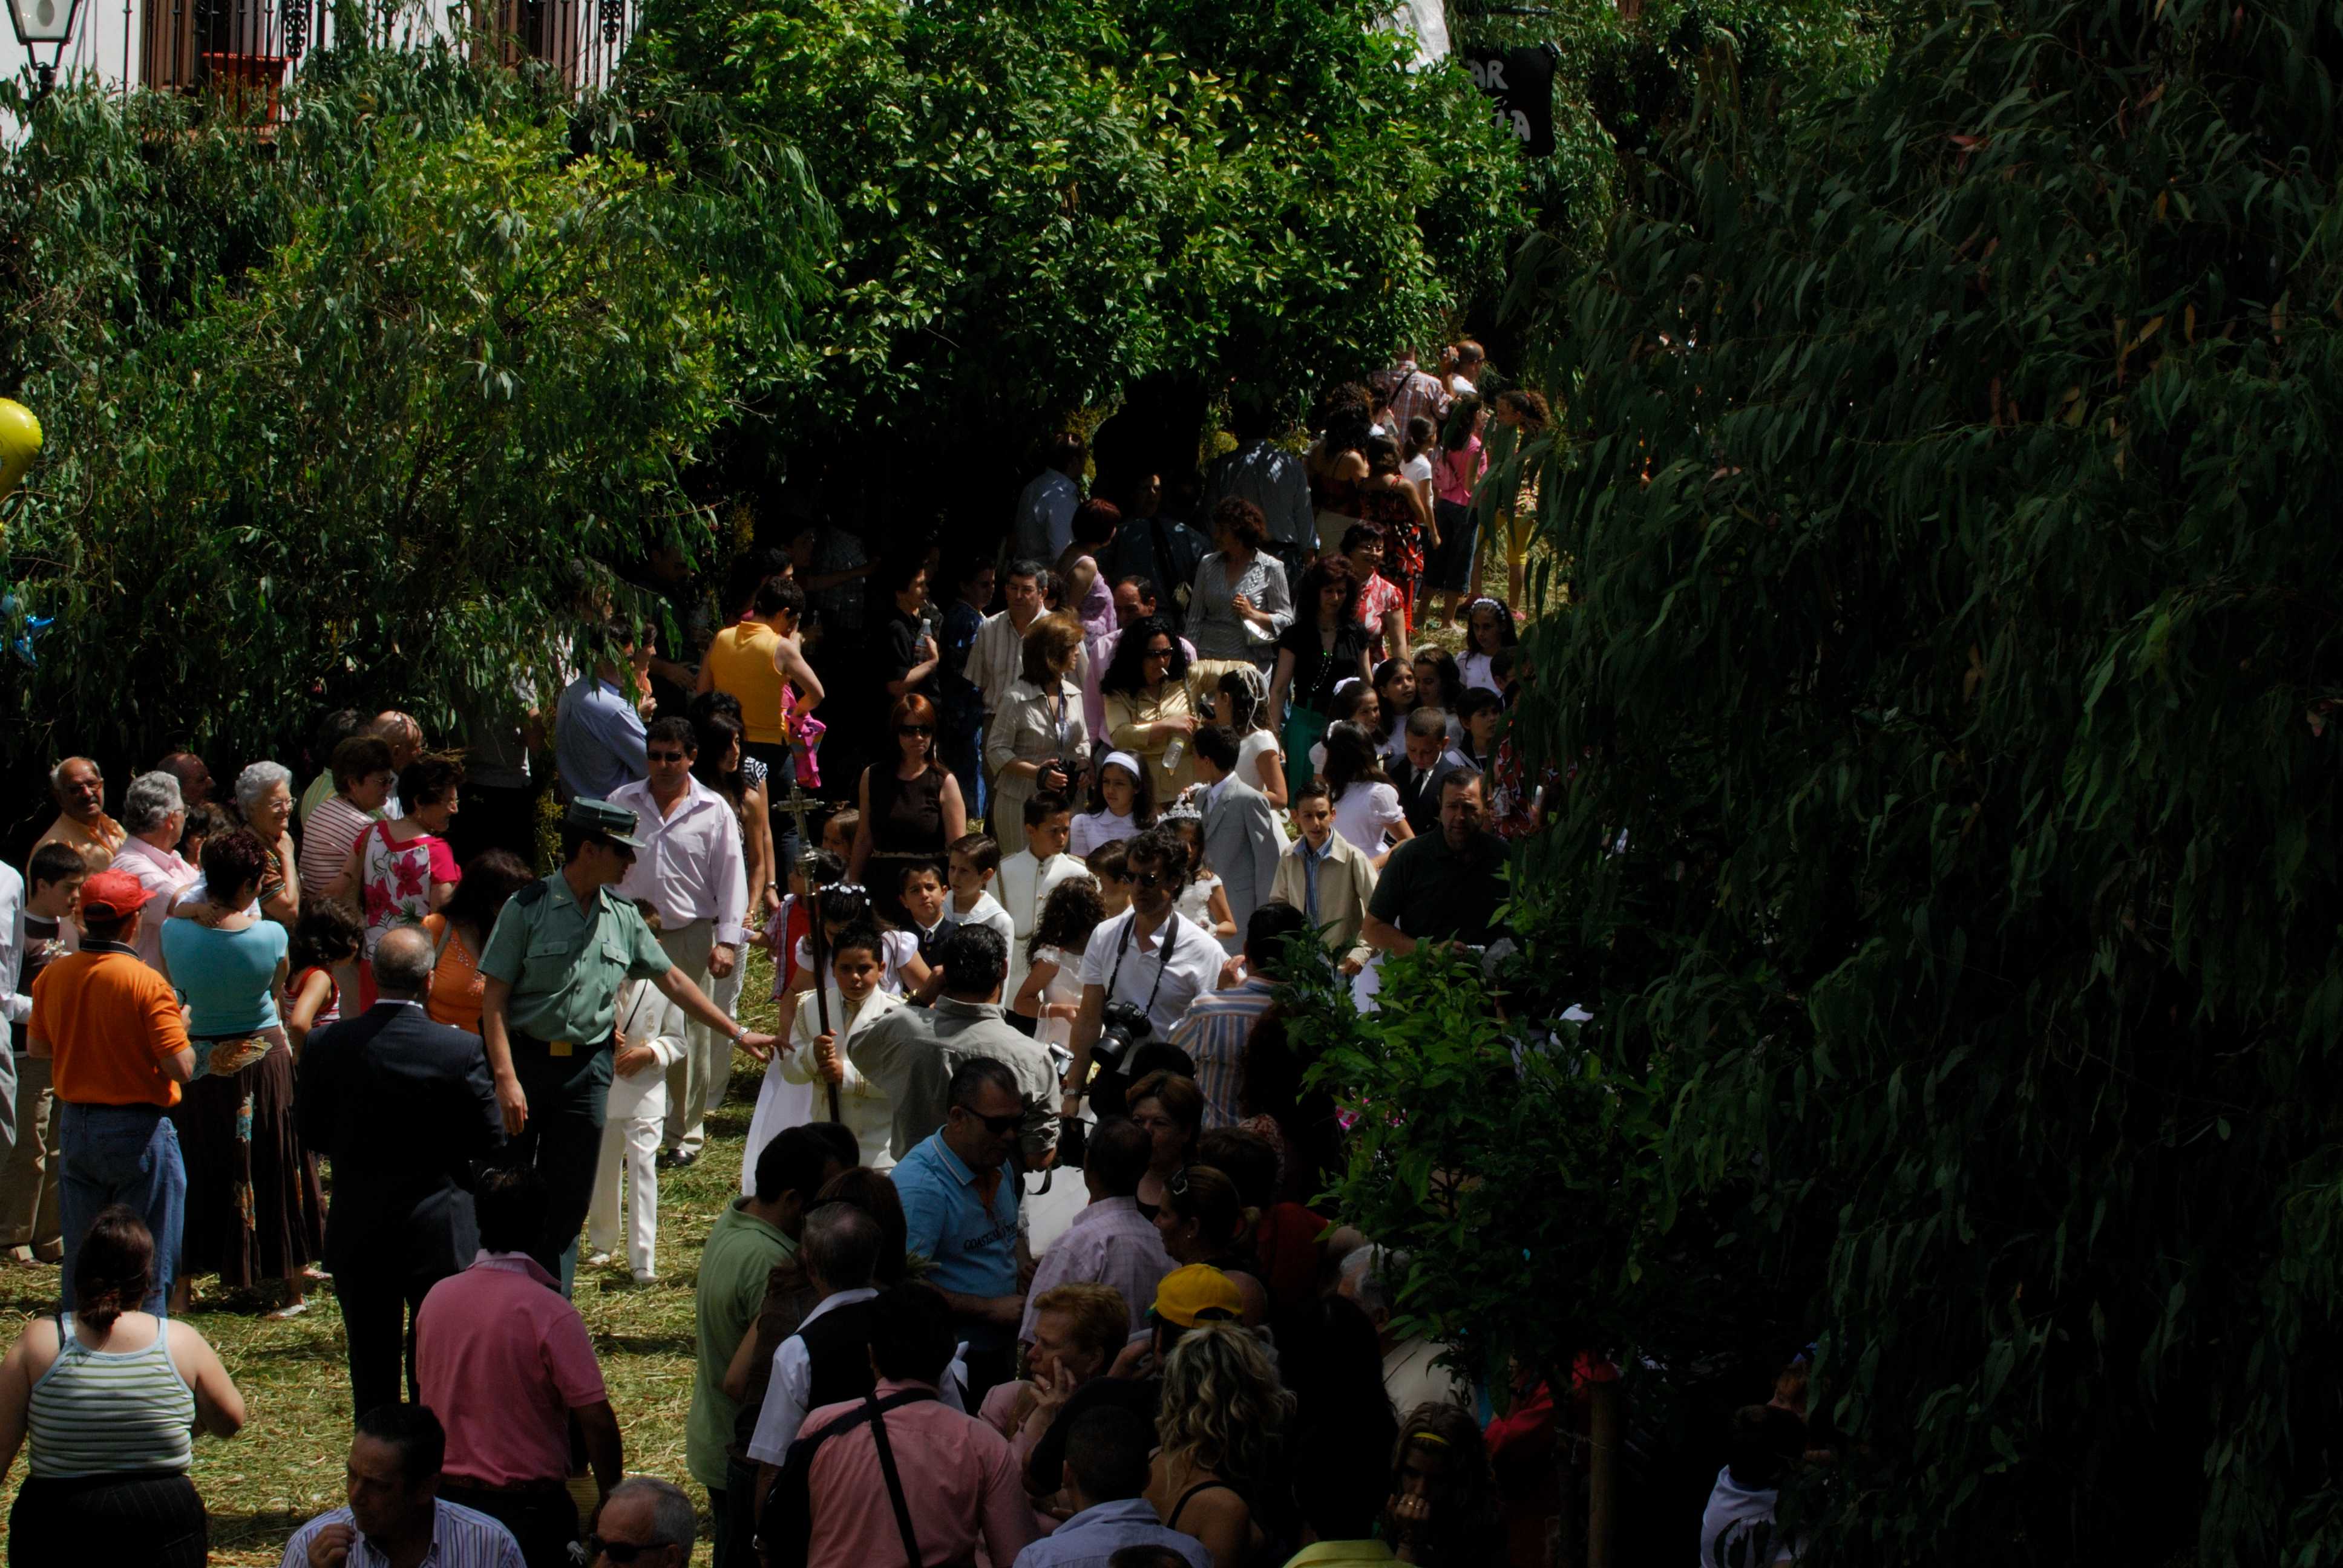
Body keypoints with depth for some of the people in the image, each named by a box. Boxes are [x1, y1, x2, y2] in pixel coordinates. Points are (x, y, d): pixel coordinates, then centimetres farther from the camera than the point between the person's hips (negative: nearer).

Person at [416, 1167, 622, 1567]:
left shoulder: (437, 1297, 0)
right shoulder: (550, 1312, -17)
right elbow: (596, 1418, -17)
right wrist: (611, 1500, -6)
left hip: (445, 1497, 5)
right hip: (527, 1502, -5)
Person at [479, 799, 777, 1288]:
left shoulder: (623, 917, 8)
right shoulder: (529, 908, -7)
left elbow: (672, 979, 16)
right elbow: (494, 996, -9)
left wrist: (737, 1033, 14)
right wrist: (506, 1077, -16)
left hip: (588, 1068, 5)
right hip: (525, 1059, -5)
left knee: (569, 1204, 5)